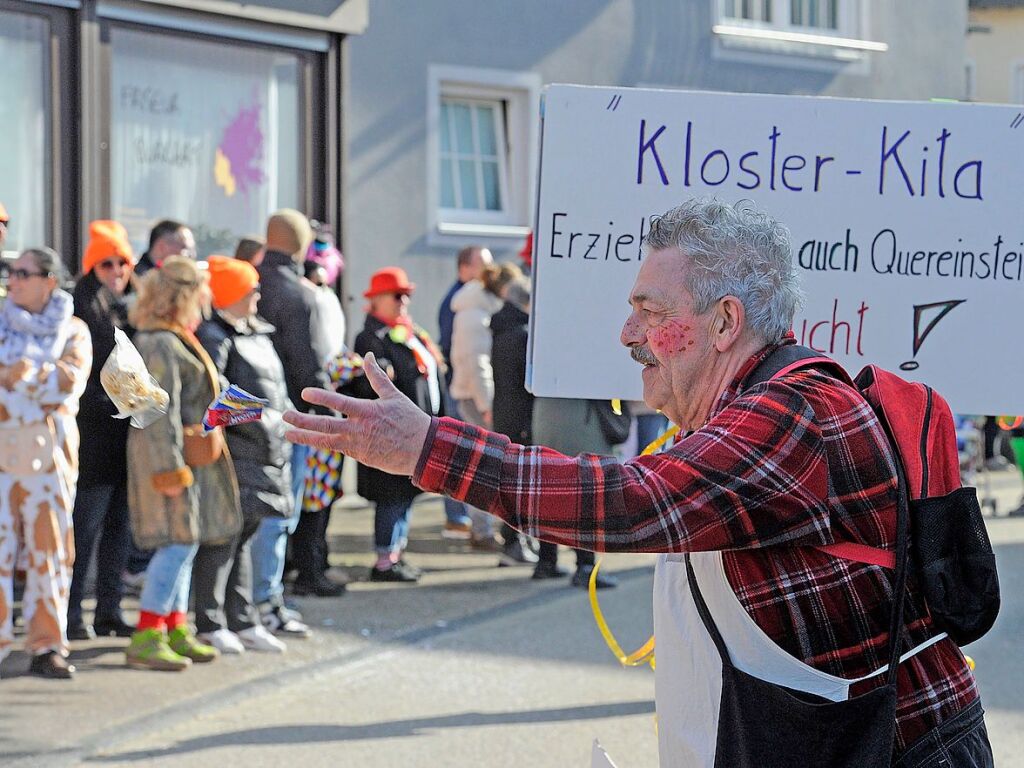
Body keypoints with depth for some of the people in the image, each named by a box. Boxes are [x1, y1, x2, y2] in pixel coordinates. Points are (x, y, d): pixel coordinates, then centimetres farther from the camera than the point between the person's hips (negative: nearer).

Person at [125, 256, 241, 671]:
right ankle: (145, 638, -11)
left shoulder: (176, 341, 16)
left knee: (181, 544, 14)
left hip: (193, 452, 11)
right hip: (172, 452, -11)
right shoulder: (161, 345, -17)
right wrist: (171, 468, -23)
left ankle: (175, 629, 22)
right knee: (179, 541, -12)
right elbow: (160, 413, -22)